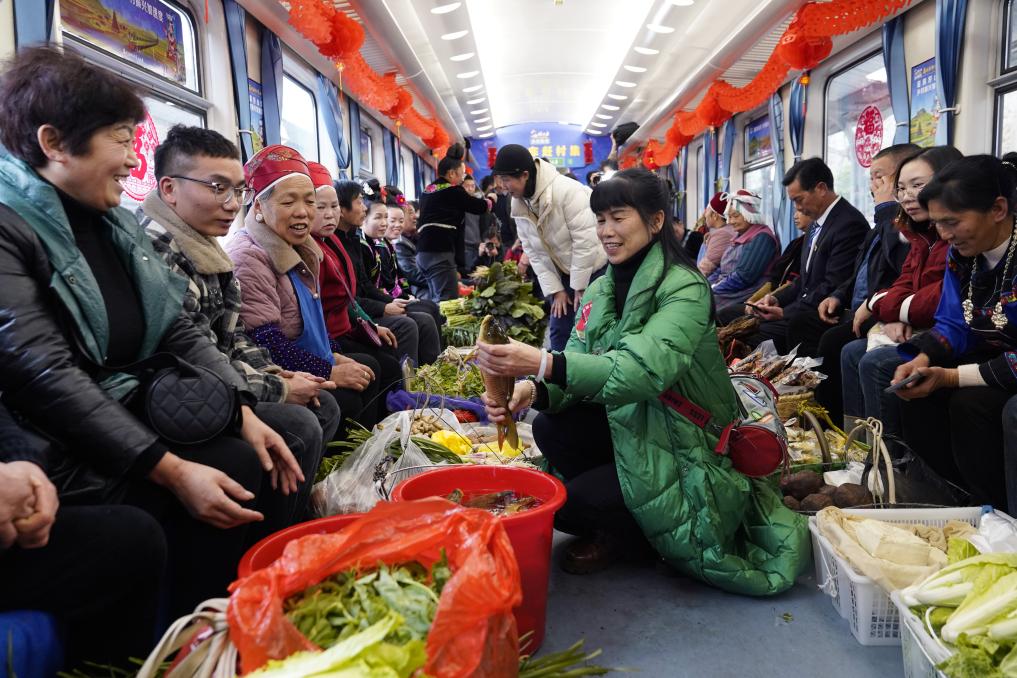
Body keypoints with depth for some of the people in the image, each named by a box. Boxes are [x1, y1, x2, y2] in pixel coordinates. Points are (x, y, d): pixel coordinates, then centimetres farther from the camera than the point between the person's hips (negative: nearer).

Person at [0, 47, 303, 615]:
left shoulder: (116, 224, 10)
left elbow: (180, 332, 8)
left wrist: (245, 412, -5)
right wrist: (173, 470, -28)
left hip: (137, 418, 7)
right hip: (65, 451, -7)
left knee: (271, 461, -9)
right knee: (235, 470, -21)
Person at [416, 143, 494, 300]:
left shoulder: (428, 190, 20)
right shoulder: (453, 190, -3)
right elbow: (480, 206, 6)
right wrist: (491, 199, 28)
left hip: (424, 251, 9)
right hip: (439, 251, -9)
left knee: (434, 300, 10)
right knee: (449, 302, -14)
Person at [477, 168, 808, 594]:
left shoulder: (684, 288, -21)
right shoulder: (601, 290, 2)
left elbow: (644, 369, -38)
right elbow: (576, 365, -7)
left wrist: (544, 363, -49)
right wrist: (532, 389, -31)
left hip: (683, 444, -6)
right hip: (627, 424, 7)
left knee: (562, 505, -21)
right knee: (549, 428, -21)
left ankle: (625, 534, 14)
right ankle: (615, 508, 6)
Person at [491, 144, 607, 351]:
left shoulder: (567, 190, -26)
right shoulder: (519, 204, -3)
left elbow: (586, 241, -25)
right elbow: (534, 253, 0)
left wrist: (580, 286, -18)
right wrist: (555, 289, -4)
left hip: (593, 270, -6)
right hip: (562, 275, 7)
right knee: (559, 330, 10)